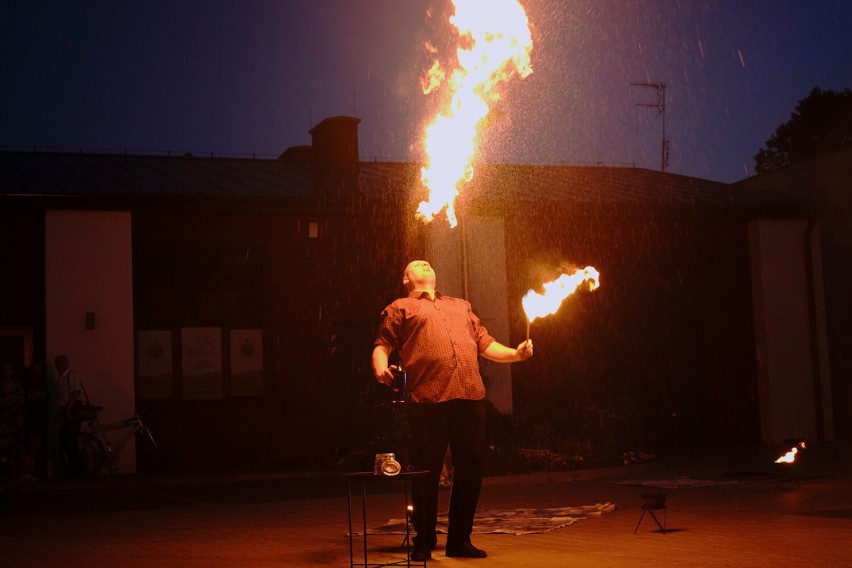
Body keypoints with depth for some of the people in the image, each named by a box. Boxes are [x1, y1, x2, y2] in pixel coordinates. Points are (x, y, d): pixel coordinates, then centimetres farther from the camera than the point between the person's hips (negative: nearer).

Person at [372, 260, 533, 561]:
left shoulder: (461, 306, 29)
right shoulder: (400, 308, 16)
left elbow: (485, 343, 26)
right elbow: (382, 345, 6)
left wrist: (516, 353, 10)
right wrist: (381, 367, -15)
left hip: (470, 396, 4)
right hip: (428, 400, -4)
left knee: (471, 467, 5)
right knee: (426, 471, -1)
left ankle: (460, 539, 17)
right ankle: (423, 542, 12)